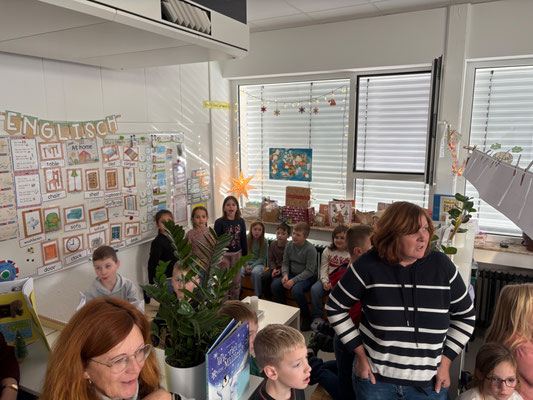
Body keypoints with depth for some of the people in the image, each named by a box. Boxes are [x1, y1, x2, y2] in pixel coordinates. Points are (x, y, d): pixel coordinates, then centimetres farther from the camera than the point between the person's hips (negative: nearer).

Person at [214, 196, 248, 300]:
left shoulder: (241, 221, 1)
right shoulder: (219, 222, -10)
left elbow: (244, 240, 7)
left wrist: (245, 256, 8)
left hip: (237, 254, 4)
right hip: (224, 254, -3)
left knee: (236, 281, 13)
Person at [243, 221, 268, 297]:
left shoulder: (264, 242, -6)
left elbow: (262, 258, -5)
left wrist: (251, 267, -17)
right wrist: (246, 266, -14)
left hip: (259, 263, -1)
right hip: (246, 262, 2)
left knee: (255, 272, -35)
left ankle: (257, 295, -17)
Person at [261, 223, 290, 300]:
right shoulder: (273, 244, 3)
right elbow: (271, 259, 6)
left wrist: (281, 270, -20)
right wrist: (274, 269, -10)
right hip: (275, 267, 5)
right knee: (264, 276, -19)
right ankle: (267, 298, -1)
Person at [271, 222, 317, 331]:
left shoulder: (310, 249, -19)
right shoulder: (289, 245, -1)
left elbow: (309, 271, -19)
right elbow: (285, 263, 6)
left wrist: (294, 280, -24)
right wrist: (285, 274, -14)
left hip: (308, 277, -6)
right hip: (292, 273, 6)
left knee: (296, 289, -33)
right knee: (275, 284, -16)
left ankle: (306, 317, -9)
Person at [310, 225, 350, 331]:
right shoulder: (328, 251, 9)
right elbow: (323, 269, 6)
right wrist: (324, 281, -13)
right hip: (328, 279, 4)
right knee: (315, 289, -24)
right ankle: (317, 317, -5)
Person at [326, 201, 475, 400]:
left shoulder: (441, 265, -9)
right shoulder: (369, 265, -15)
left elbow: (465, 315, 4)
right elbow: (335, 307, -4)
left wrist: (445, 361, -1)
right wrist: (360, 354, -4)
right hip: (375, 377, -1)